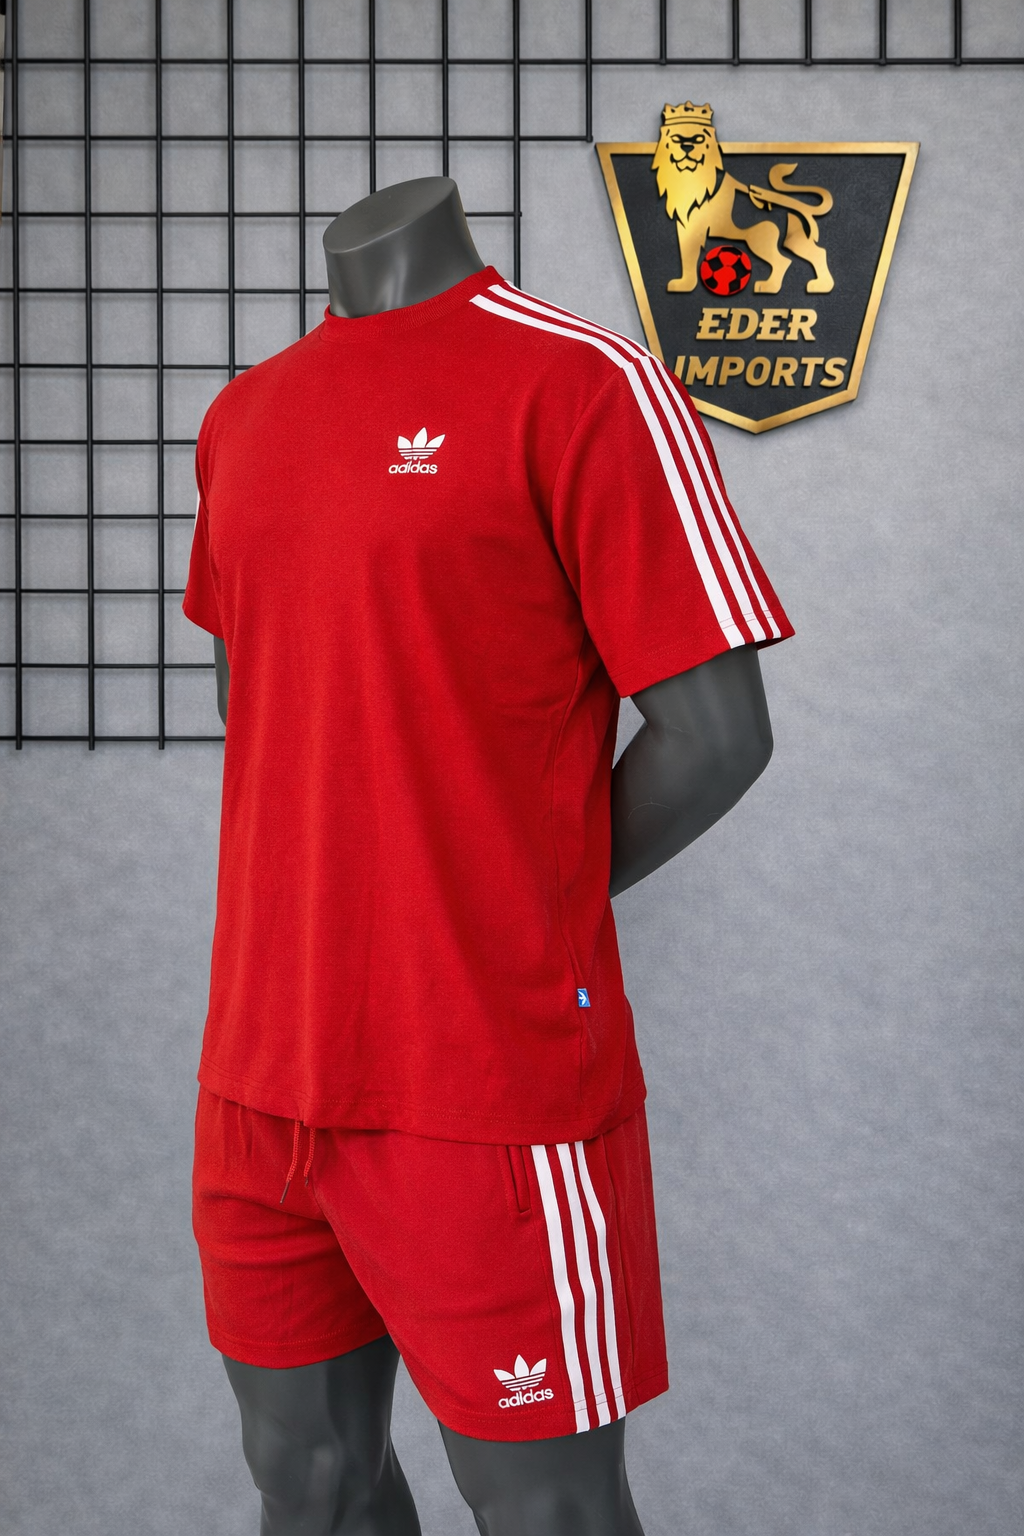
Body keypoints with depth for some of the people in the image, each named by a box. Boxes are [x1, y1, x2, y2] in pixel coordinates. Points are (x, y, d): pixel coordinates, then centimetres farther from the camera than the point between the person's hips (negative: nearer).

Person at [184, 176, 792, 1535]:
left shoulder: (587, 383, -11)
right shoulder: (240, 419, 11)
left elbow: (716, 735, -13)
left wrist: (522, 920, -3)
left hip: (487, 1085, -6)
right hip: (261, 1070, 6)